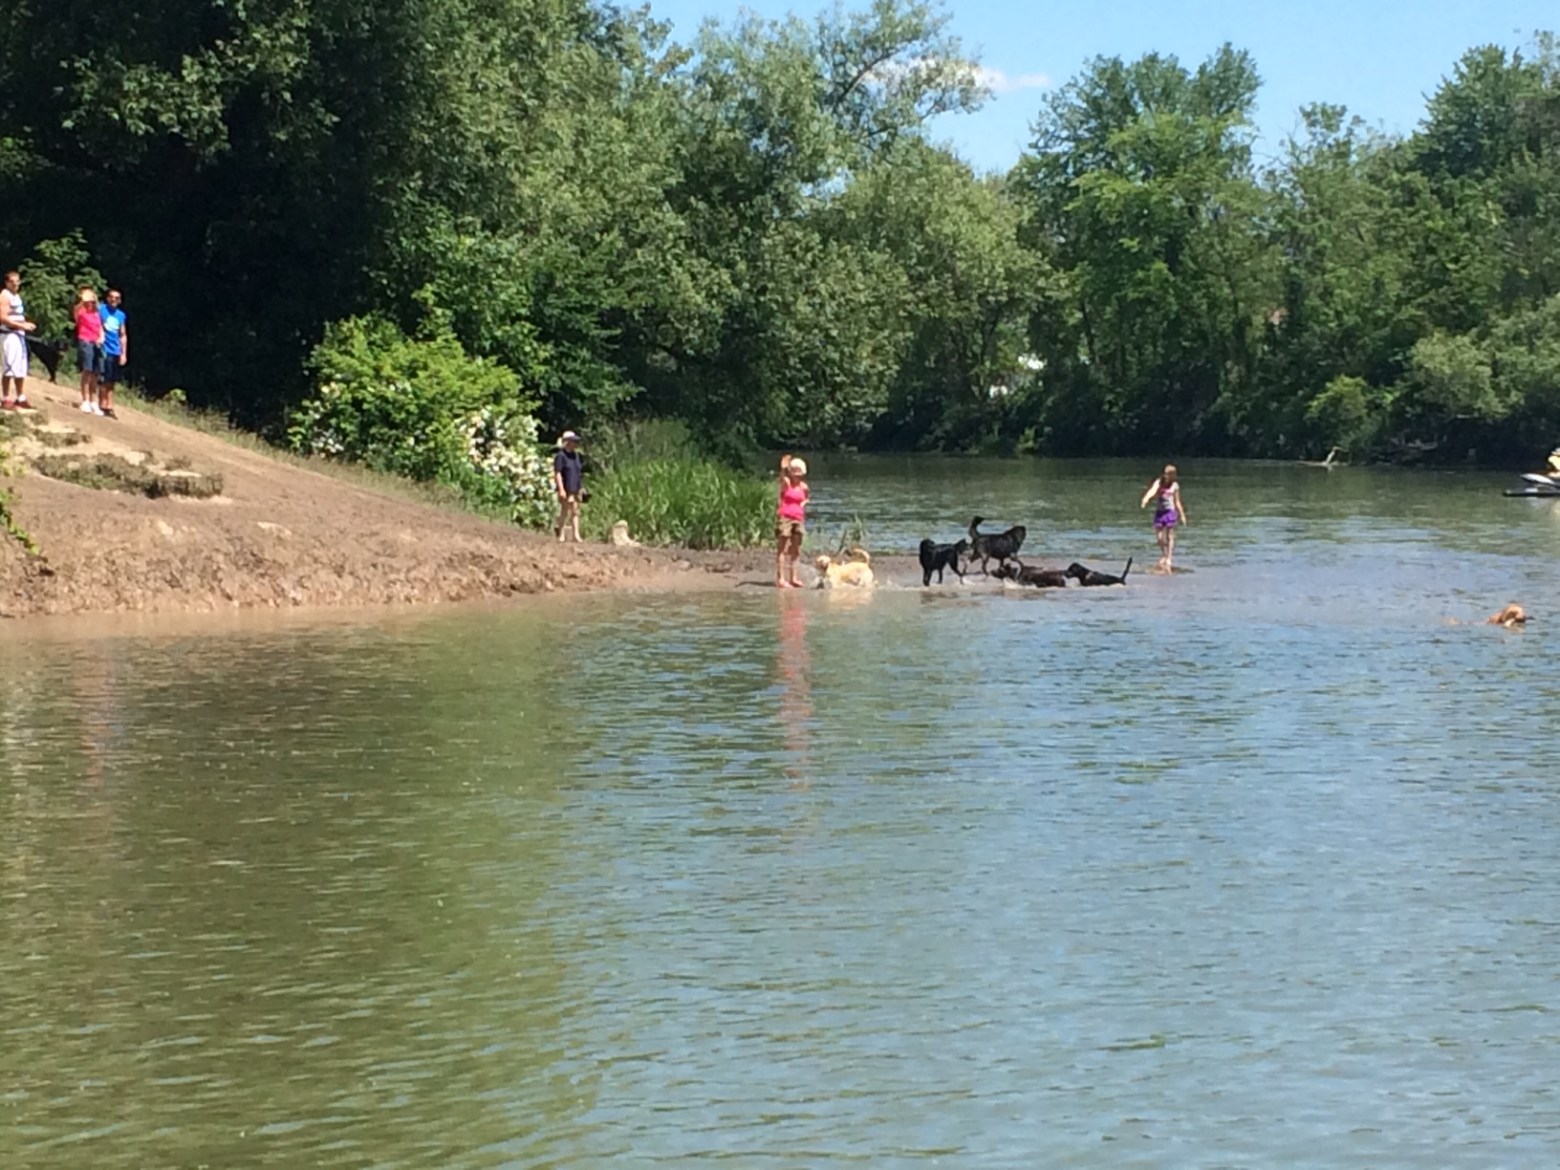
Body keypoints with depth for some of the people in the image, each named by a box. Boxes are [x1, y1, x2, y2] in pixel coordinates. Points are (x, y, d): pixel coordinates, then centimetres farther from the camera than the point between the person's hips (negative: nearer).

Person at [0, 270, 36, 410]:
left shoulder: (16, 296, 17)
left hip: (18, 334, 10)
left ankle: (20, 398, 22)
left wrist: (25, 325, 10)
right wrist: (22, 325, -20)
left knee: (21, 368, 14)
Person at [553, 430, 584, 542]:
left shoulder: (575, 455, 13)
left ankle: (576, 535, 5)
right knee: (565, 511, -4)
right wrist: (561, 489, -20)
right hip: (566, 489, -7)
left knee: (575, 512, 5)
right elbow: (557, 473, -15)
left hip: (575, 489, 7)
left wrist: (581, 487, 19)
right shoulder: (561, 456, -11)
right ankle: (561, 534, 5)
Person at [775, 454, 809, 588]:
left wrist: (803, 504, 8)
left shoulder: (803, 486, 8)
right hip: (784, 517, -6)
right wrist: (783, 469, -50)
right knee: (782, 549, -6)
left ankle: (793, 577, 17)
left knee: (795, 550, 9)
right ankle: (780, 579, -9)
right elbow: (782, 477, -31)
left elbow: (807, 497, 28)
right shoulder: (786, 483, -7)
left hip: (798, 519, 6)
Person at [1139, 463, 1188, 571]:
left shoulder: (1174, 486, 2)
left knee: (1169, 537, -2)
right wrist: (1146, 499, -39)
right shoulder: (1158, 483, 1)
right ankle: (1164, 555, 26)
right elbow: (1152, 491, -20)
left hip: (1170, 512, -2)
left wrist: (1182, 515, 10)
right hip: (1159, 512, 2)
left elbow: (1177, 501, 10)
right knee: (1159, 537, 3)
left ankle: (1169, 560, 0)